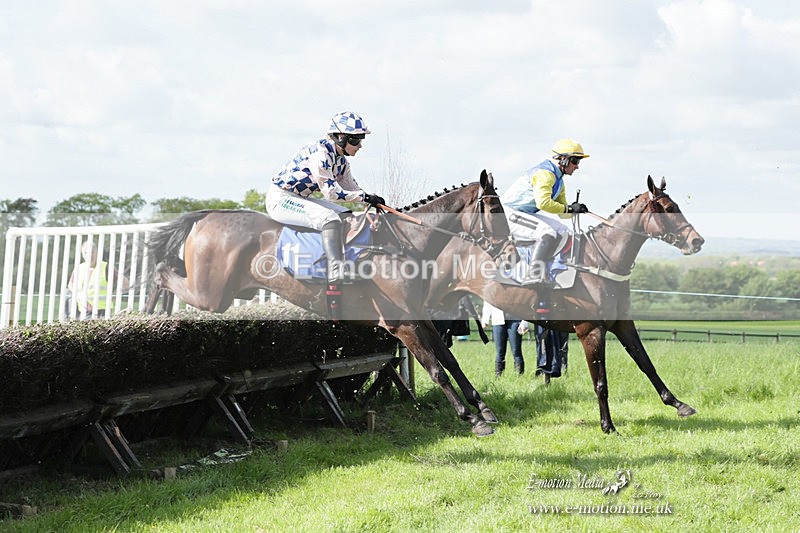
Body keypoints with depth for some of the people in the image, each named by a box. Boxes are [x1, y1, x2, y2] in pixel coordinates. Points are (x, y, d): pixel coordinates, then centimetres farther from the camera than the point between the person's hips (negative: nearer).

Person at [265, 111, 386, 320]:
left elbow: (353, 189, 14)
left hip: (301, 199, 10)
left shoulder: (340, 159, 7)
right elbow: (331, 192, -26)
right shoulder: (320, 152, -22)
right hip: (280, 198, -10)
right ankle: (335, 283, -36)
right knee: (330, 219, -29)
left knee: (348, 217, 3)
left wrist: (374, 200, -4)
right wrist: (366, 196, -22)